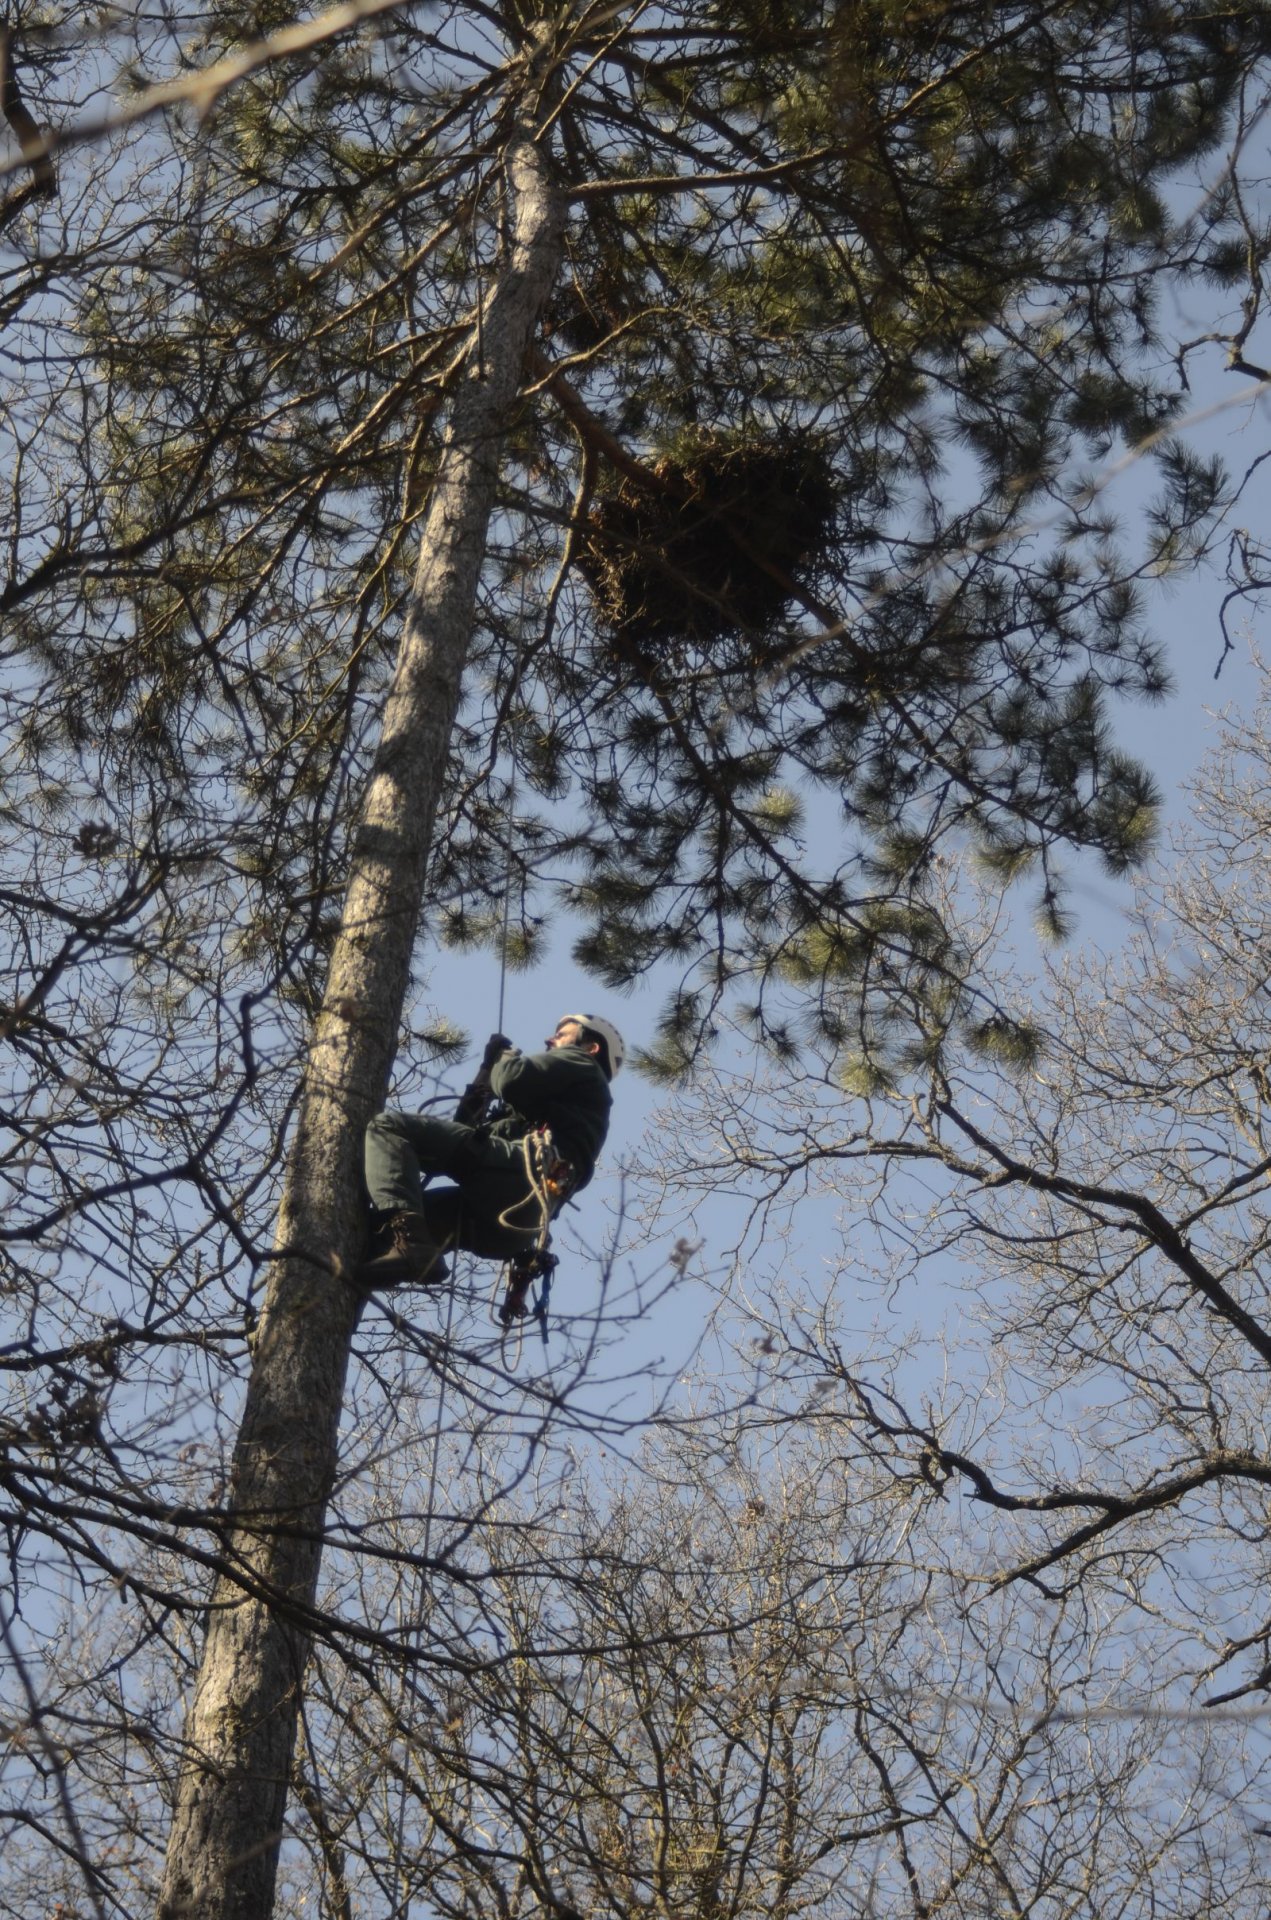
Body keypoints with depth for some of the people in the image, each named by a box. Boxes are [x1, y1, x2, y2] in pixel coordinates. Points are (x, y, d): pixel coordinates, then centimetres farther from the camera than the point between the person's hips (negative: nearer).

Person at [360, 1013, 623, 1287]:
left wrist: (501, 1055, 17)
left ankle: (406, 1243, -34)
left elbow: (514, 1081, -3)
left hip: (519, 1167, -9)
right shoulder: (575, 1103, 40)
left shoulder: (579, 1064, 17)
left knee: (388, 1126, -13)